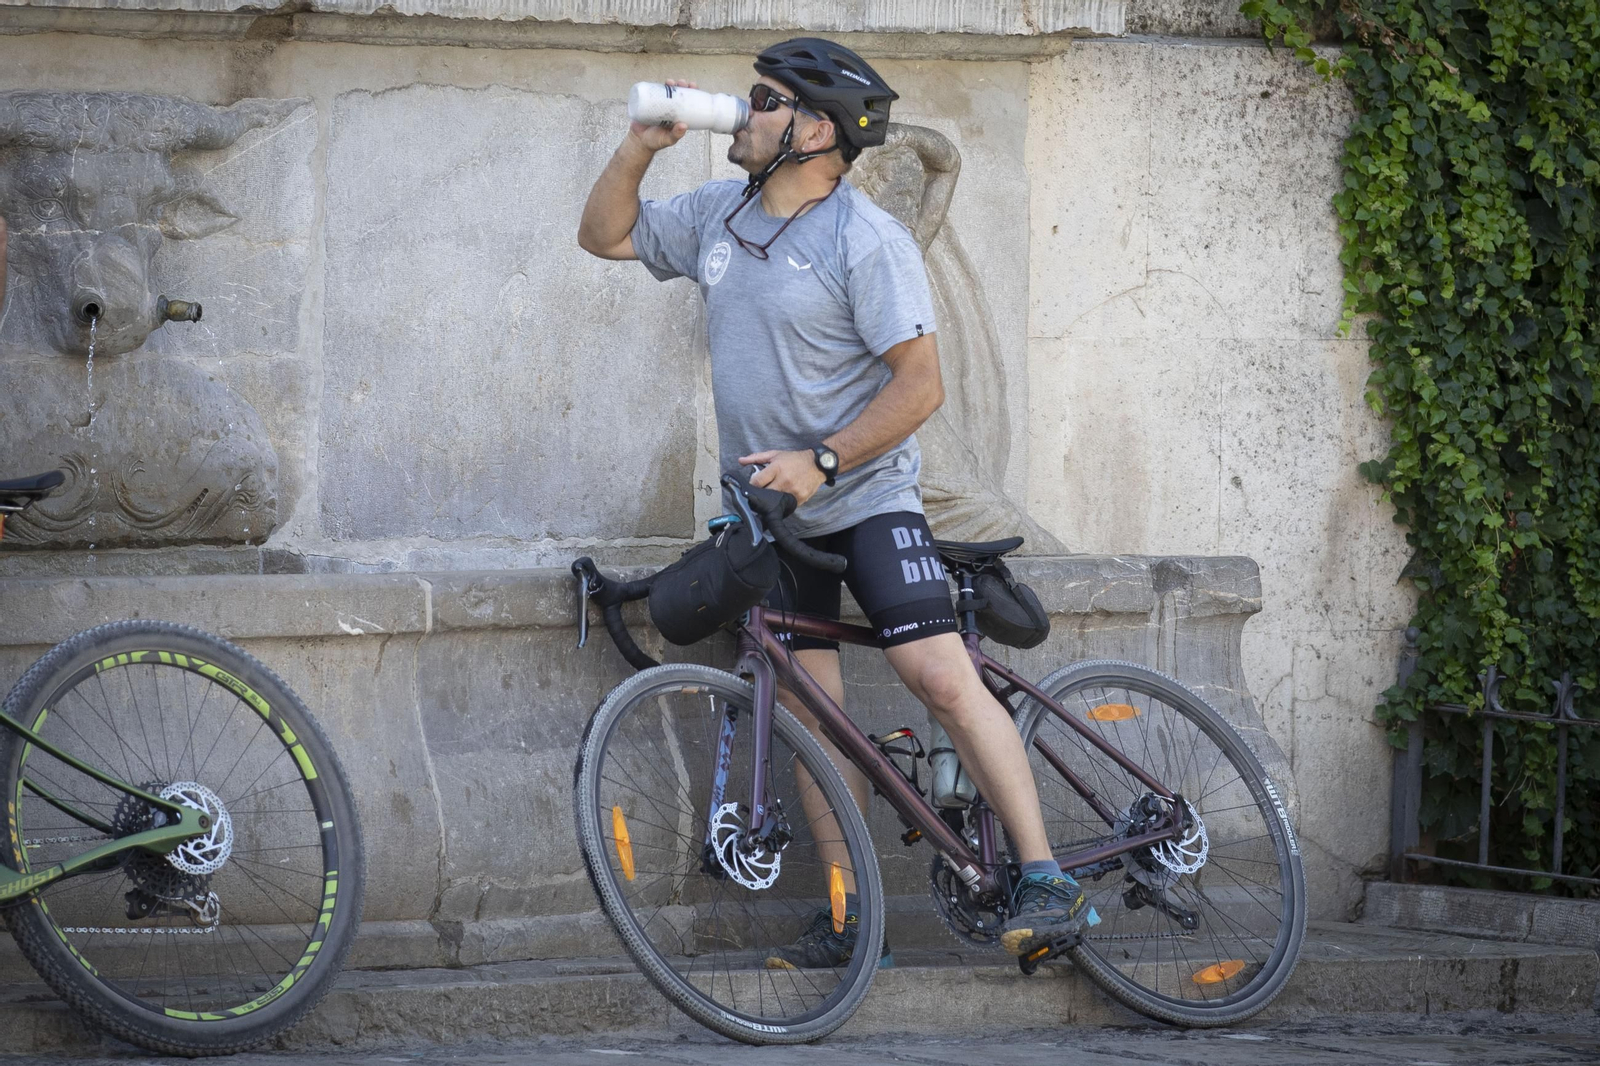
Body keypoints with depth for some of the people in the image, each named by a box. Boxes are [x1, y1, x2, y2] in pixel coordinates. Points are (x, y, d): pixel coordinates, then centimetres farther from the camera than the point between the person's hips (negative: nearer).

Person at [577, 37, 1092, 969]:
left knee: (942, 677, -18)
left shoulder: (869, 241, -16)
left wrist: (820, 462, -24)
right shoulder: (718, 214, 6)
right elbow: (605, 235, 18)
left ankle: (1048, 883, -17)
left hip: (867, 497, -6)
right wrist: (642, 146, 2)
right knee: (809, 711, 3)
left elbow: (919, 386, -18)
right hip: (771, 508, 6)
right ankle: (849, 914, 8)